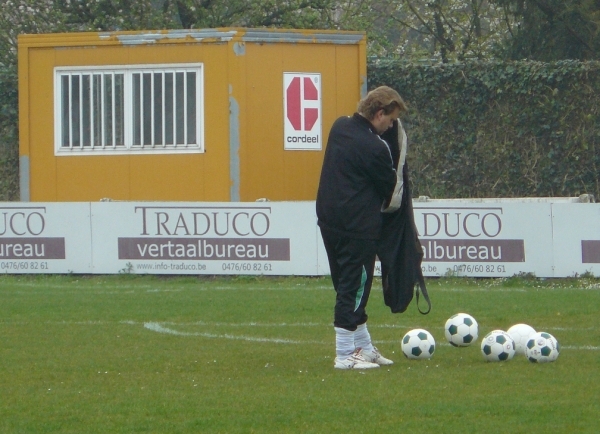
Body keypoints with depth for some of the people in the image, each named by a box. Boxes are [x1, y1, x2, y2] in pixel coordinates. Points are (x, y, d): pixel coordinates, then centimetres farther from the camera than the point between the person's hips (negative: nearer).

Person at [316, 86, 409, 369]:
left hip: (329, 221, 9)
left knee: (348, 285, 15)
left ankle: (363, 348, 25)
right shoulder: (374, 148, -19)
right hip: (358, 226, -9)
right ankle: (345, 355, -1)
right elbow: (390, 189, -6)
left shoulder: (340, 127, 7)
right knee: (355, 289, -2)